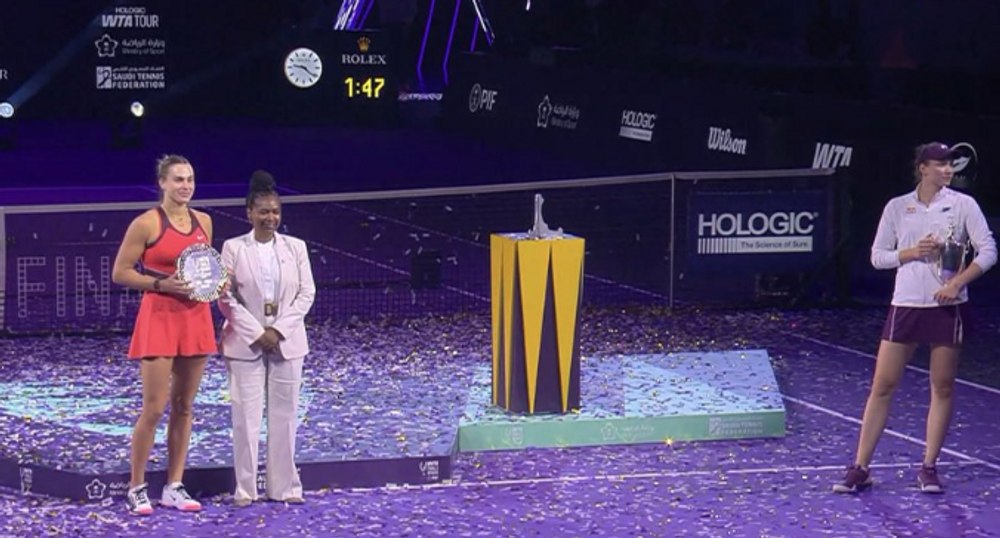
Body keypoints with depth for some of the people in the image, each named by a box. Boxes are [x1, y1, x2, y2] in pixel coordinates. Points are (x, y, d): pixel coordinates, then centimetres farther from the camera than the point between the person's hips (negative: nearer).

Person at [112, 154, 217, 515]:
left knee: (183, 407, 8)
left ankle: (174, 488, 15)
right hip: (159, 317, -6)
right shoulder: (147, 224, -8)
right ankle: (136, 489, 4)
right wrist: (161, 284, -18)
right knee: (154, 408, -7)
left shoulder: (203, 222, 9)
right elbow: (120, 273, -8)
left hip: (196, 318, 6)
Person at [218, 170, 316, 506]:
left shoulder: (296, 247, 6)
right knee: (246, 416, -2)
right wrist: (256, 334, -13)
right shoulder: (233, 248, 0)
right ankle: (245, 488, 3)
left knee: (284, 415, 4)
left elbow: (306, 293, 2)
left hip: (286, 342, 2)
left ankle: (284, 486, 10)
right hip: (245, 343, -2)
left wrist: (279, 330, -10)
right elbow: (226, 297, -4)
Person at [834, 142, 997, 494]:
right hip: (906, 305, 1)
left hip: (948, 306, -1)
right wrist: (913, 252, -10)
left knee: (943, 387, 3)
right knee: (882, 385, -1)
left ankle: (929, 468, 14)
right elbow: (878, 256, 7)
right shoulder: (897, 208, 4)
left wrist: (957, 282, -15)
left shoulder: (963, 205, 0)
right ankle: (860, 468, 4)